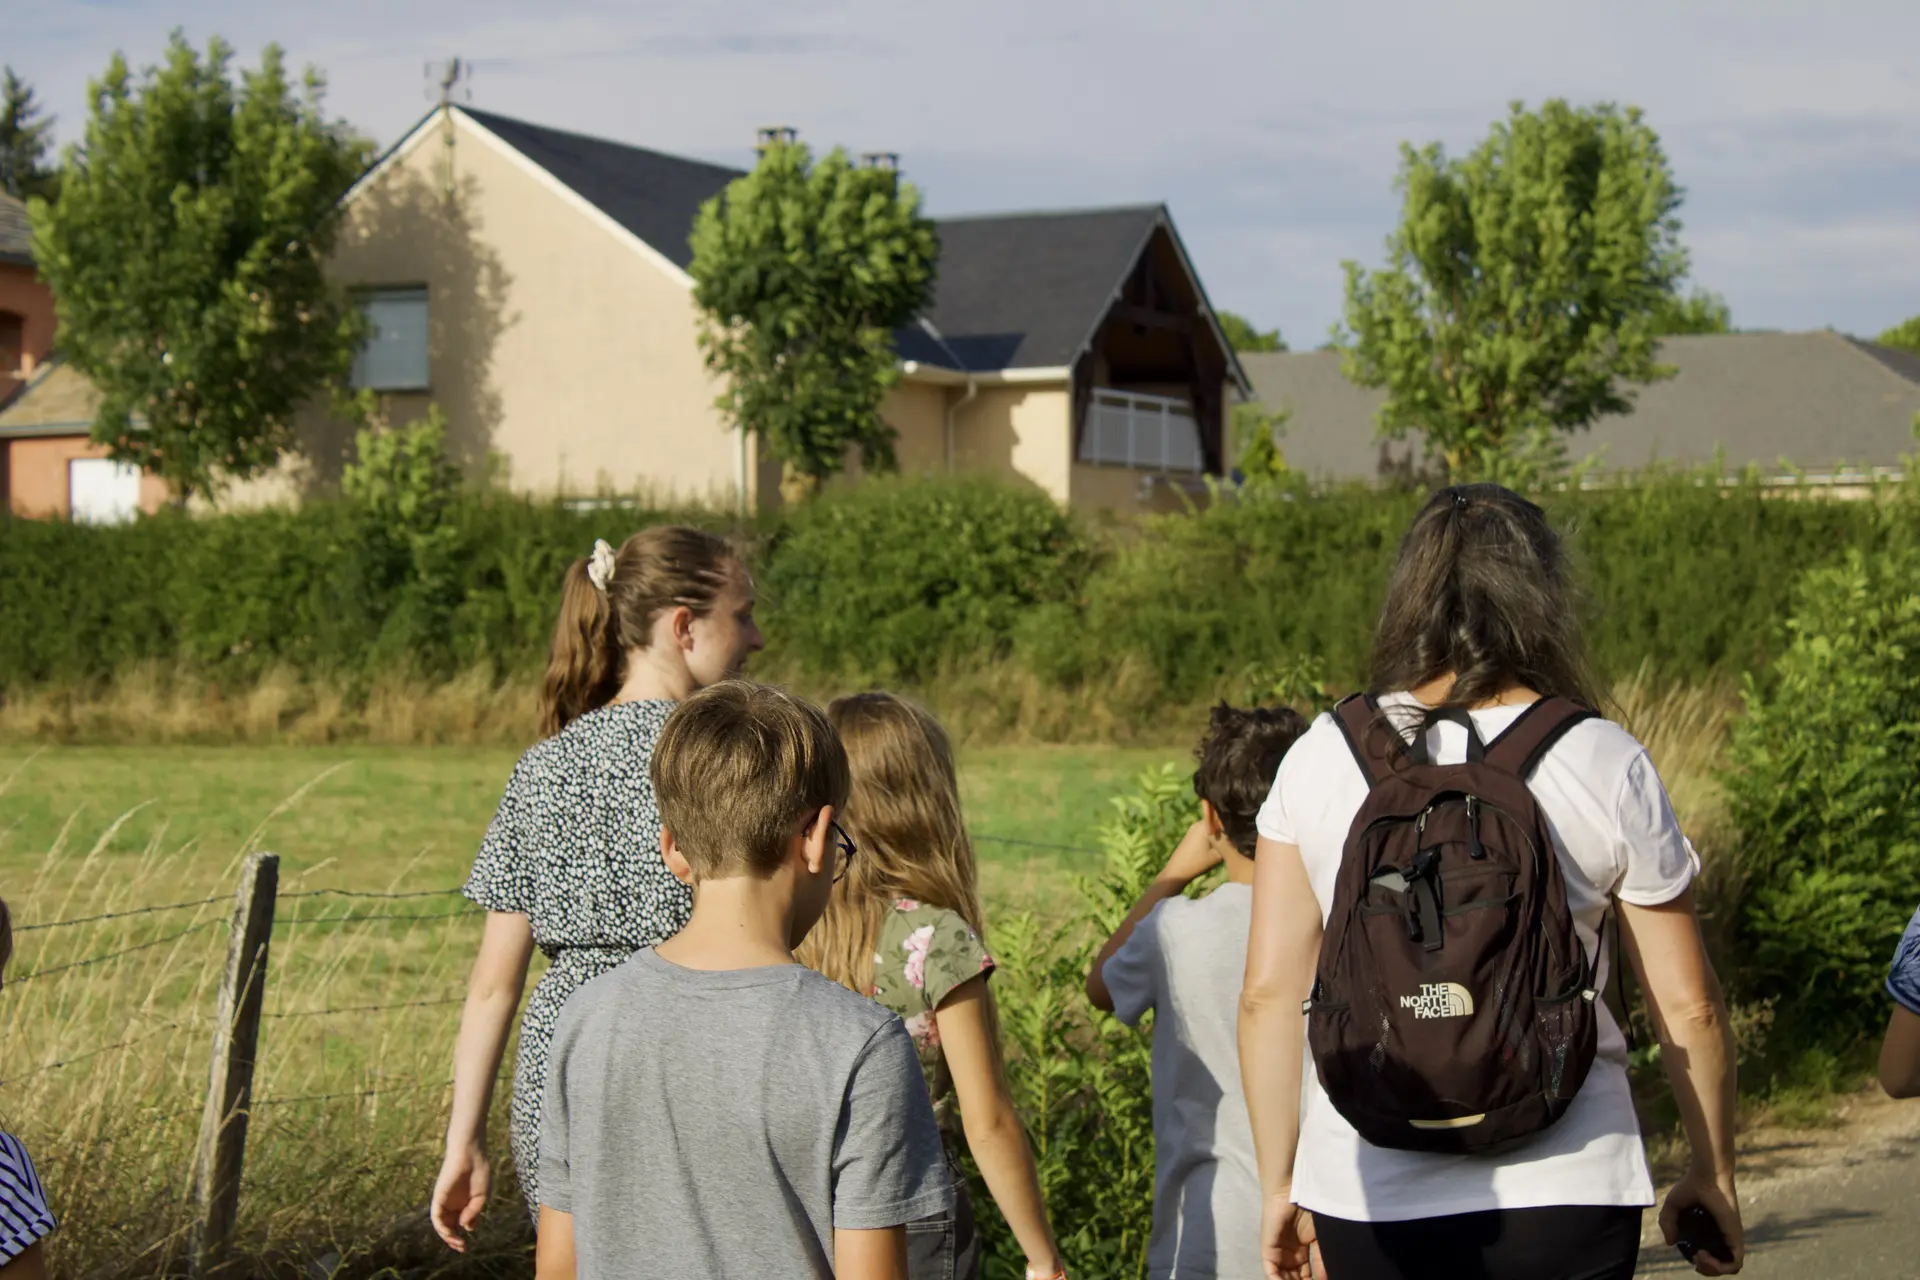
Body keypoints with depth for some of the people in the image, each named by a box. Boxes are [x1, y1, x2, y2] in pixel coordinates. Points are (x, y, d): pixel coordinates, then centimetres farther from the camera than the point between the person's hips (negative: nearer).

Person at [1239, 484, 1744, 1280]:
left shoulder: (1318, 758, 1)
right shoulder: (1608, 766, -3)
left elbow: (1267, 992, 1)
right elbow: (1688, 1007, 1)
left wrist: (1280, 1184, 11)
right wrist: (1713, 1174, 15)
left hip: (1367, 1198, 2)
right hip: (1563, 1192, -1)